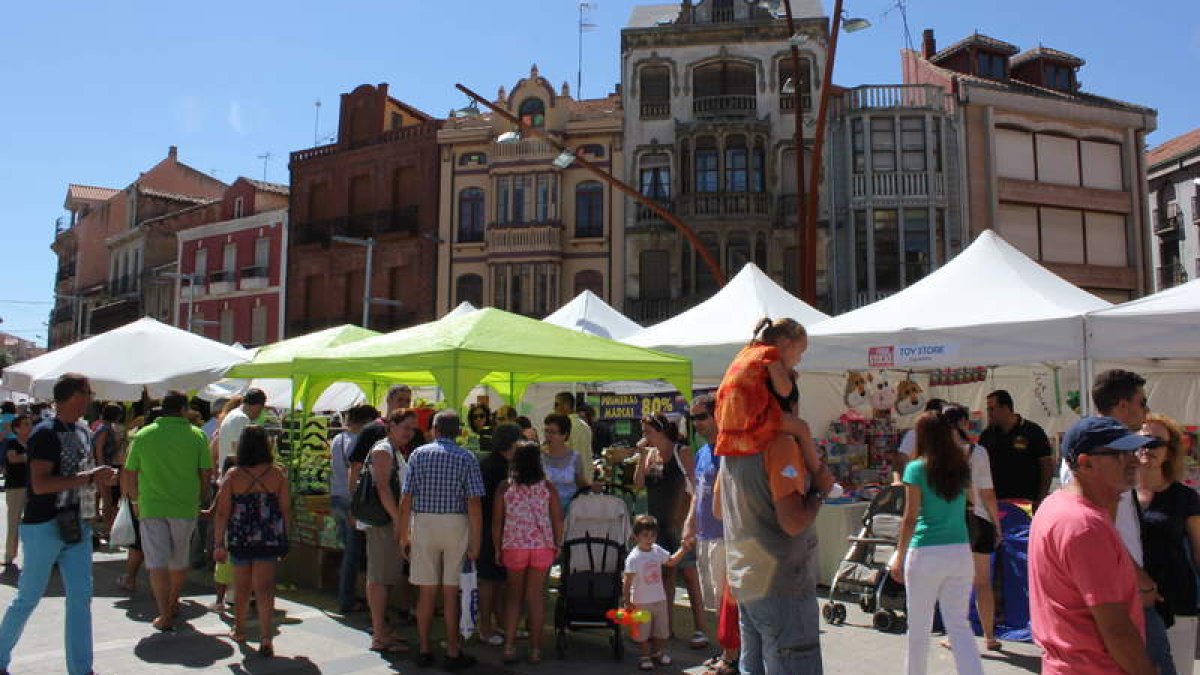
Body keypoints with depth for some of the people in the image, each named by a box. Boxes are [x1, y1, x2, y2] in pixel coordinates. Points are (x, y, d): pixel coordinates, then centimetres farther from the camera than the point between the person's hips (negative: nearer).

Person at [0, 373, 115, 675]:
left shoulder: (83, 432, 10)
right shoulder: (45, 433, -14)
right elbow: (40, 484, -22)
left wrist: (100, 479, 2)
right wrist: (89, 477, -22)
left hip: (77, 527, 7)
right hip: (44, 526, -7)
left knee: (81, 598, 6)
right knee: (28, 599, 7)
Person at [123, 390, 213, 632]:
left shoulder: (142, 435, 1)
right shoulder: (197, 435, -2)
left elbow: (131, 474, 6)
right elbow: (206, 474, -2)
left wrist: (135, 501, 21)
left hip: (151, 507, 0)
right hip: (185, 508, 1)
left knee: (157, 562, 1)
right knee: (179, 559, 17)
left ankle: (165, 615, -4)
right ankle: (173, 604, 34)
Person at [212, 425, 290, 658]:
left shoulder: (233, 476, -6)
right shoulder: (277, 474, -4)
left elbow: (222, 513, -5)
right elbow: (286, 510, 1)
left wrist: (219, 543, 2)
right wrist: (283, 538, 13)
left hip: (240, 540, 0)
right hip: (269, 540, 0)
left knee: (241, 587, 17)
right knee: (264, 587, 1)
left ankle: (239, 630, 35)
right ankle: (266, 638, -7)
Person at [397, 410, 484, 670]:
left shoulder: (418, 454, 2)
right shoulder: (466, 458, -2)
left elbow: (406, 498, -1)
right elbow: (474, 504, -9)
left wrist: (403, 535, 7)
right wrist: (475, 542, -5)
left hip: (423, 523, 1)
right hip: (456, 525, -1)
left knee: (427, 591, 10)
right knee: (451, 593, 6)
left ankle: (425, 651, 18)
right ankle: (453, 653, 13)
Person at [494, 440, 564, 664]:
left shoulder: (505, 487, -2)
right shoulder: (547, 487, -2)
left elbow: (497, 522, -1)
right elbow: (558, 520, -1)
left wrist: (497, 549, 8)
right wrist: (558, 545, 9)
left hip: (513, 547, 0)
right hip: (542, 547, 0)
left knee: (514, 595, 14)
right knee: (535, 596, 8)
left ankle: (509, 646, 8)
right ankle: (535, 648, 13)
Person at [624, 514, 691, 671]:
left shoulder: (657, 551, -2)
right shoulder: (633, 558, -20)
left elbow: (671, 561, 15)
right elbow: (627, 582, -18)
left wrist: (684, 548, 5)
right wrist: (627, 602, -19)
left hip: (660, 599, 6)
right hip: (641, 602, -6)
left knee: (662, 631, 18)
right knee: (643, 633, 6)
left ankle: (657, 653, 37)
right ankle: (644, 656, 24)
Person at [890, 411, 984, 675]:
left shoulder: (917, 468, -7)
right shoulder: (961, 467, 5)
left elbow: (910, 519, -8)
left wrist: (899, 558, -2)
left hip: (927, 554, -4)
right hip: (960, 552, 4)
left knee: (919, 626, 11)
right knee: (959, 624, 12)